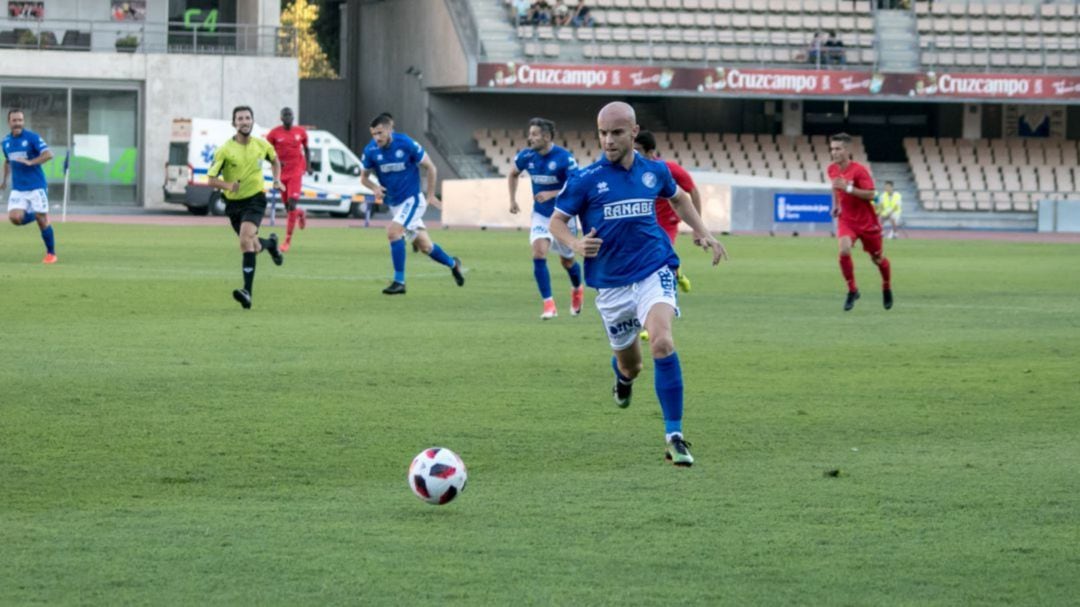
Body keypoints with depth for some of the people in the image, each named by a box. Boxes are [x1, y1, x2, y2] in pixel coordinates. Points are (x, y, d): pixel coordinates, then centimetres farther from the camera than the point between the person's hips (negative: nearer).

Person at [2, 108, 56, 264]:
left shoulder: (32, 137, -9)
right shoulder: (6, 142, 9)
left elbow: (48, 154, -18)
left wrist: (30, 162, -26)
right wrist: (5, 180, 22)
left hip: (36, 186, -4)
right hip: (18, 189, 4)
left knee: (42, 219, -4)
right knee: (15, 217, -14)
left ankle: (51, 253, 11)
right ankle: (32, 215, 20)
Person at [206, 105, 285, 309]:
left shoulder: (262, 145, -3)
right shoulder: (225, 150, -11)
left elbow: (275, 161, 20)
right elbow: (211, 179, -11)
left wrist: (277, 179, 2)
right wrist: (228, 185, -31)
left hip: (255, 200, -2)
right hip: (233, 203, 2)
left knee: (245, 240, -25)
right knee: (253, 248, 11)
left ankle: (247, 291, -29)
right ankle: (270, 244, 51)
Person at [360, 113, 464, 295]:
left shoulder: (406, 144, -19)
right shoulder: (371, 151, -8)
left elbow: (430, 168, -8)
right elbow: (364, 176, 6)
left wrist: (430, 196, -2)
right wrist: (375, 187, -16)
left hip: (412, 199, -5)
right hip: (394, 203, 5)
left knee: (393, 231, -25)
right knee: (425, 247, 12)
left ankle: (399, 281, -18)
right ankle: (452, 264, 38)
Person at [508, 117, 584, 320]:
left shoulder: (564, 158, -22)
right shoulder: (526, 156, -7)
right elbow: (513, 174, 15)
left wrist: (552, 194, -31)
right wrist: (512, 200, 8)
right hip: (541, 215, 3)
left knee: (567, 260, 13)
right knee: (538, 253, -19)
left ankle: (577, 289, 47)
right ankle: (549, 305, -16)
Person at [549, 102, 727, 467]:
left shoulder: (654, 171, 2)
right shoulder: (586, 179, -6)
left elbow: (678, 198, 24)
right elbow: (557, 221, 1)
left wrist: (702, 232, 12)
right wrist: (574, 244, -20)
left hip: (653, 272, -1)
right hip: (610, 283, 1)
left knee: (662, 342, -27)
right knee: (629, 363, 13)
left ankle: (674, 436, -22)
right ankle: (623, 376, 56)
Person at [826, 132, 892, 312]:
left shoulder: (859, 170, -19)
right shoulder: (831, 170, -1)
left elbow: (870, 194, -25)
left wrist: (847, 188, -32)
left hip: (867, 221, -3)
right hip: (846, 220, 3)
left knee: (877, 258, 12)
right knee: (844, 251, -23)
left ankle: (887, 288, 40)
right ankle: (852, 290, -7)